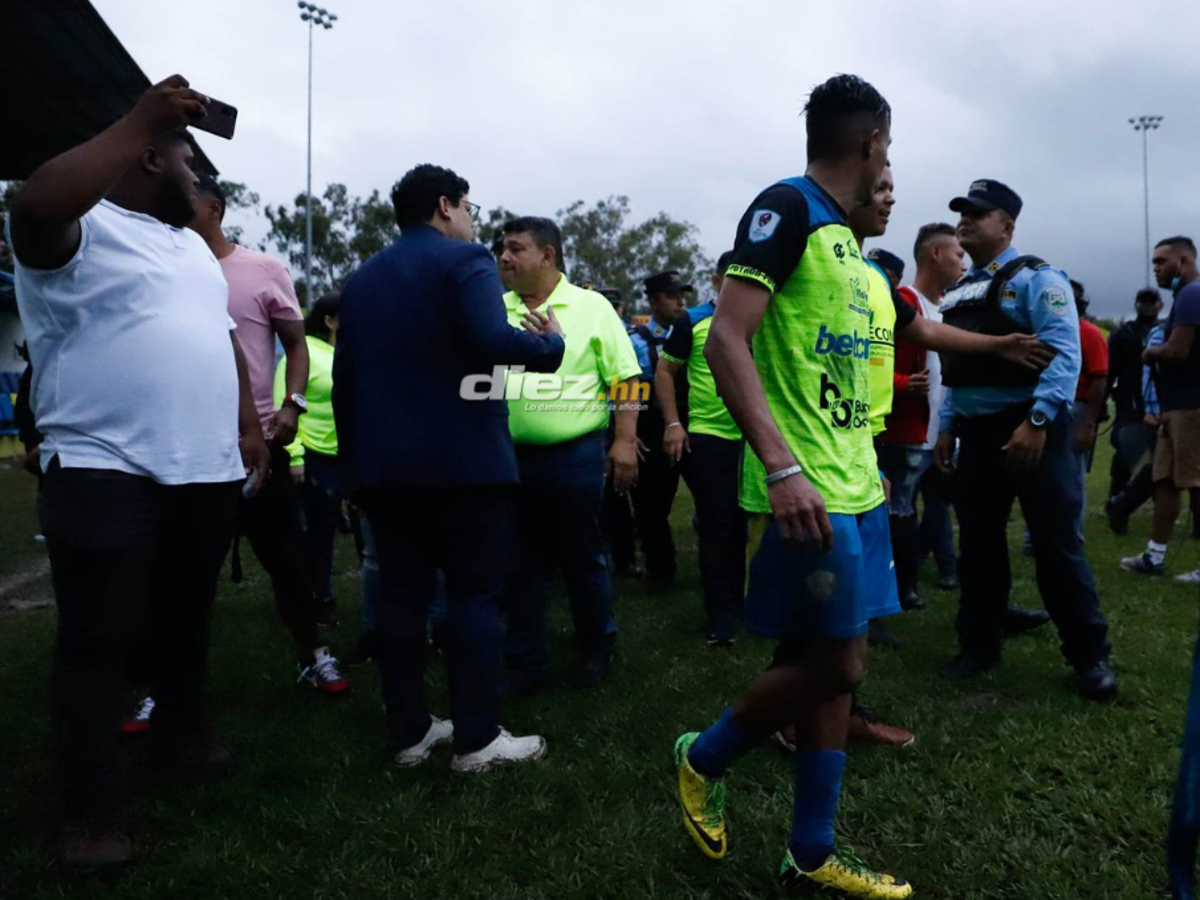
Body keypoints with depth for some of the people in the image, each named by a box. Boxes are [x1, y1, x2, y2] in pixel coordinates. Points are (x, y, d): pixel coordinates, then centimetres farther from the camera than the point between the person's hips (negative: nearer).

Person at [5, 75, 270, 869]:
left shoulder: (192, 245, 20)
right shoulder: (83, 228, -6)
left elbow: (223, 337, 24)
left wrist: (250, 427, 14)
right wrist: (143, 120, -23)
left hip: (209, 471, 8)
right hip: (107, 474, -7)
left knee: (186, 619, 20)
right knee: (99, 642, 0)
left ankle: (183, 731, 38)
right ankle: (91, 815, 10)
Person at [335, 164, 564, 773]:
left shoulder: (362, 278, 17)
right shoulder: (465, 260, -4)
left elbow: (344, 378, 15)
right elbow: (493, 341, -23)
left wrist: (353, 459, 20)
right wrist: (552, 343, -4)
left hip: (383, 463, 7)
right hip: (463, 459, -6)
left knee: (401, 595, 9)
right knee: (475, 594, 0)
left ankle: (409, 734, 16)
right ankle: (477, 739, 4)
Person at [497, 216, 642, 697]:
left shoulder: (591, 307, -2)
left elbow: (625, 378, -3)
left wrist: (625, 441, -10)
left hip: (574, 456, -3)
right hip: (509, 457, 4)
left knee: (582, 559, 8)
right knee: (518, 564, 9)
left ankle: (596, 652, 28)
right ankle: (523, 664, 21)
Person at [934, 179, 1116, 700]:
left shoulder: (1036, 279, -7)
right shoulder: (961, 292, 16)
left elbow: (1063, 354, -17)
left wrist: (1037, 422, -25)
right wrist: (947, 427, 13)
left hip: (1031, 428, -7)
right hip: (977, 432, 7)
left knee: (1056, 544, -1)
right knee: (978, 544, 11)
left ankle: (1090, 656, 14)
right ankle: (979, 646, 24)